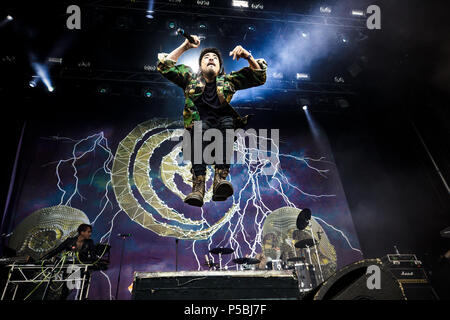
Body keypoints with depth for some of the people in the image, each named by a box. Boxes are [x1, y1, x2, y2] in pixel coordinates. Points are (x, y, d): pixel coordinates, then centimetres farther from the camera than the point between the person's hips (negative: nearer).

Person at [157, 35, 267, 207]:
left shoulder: (228, 80, 25)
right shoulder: (191, 79, 25)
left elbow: (259, 77, 21)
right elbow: (164, 66, 20)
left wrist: (248, 56, 5)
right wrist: (184, 47, 16)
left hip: (224, 123, 1)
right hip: (199, 125, 0)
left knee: (227, 121, -33)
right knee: (200, 126, -35)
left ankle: (220, 179, -48)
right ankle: (198, 186, -48)